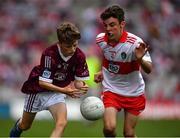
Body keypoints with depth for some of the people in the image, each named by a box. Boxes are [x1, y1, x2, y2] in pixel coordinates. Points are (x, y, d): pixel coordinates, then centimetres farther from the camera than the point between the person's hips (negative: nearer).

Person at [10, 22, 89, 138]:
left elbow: (78, 80, -11)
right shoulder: (49, 54, -31)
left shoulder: (79, 56, -19)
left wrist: (82, 87, -35)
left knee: (62, 123, -26)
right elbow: (43, 82, -30)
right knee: (25, 126, 19)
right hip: (37, 89, -2)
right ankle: (17, 127, 58)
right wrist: (64, 91, -42)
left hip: (58, 91, 2)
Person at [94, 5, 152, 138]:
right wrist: (102, 71, 6)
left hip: (133, 92, -1)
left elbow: (149, 70, -25)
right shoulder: (100, 39, -10)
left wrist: (140, 59, -44)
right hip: (110, 90, 2)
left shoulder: (135, 42, -23)